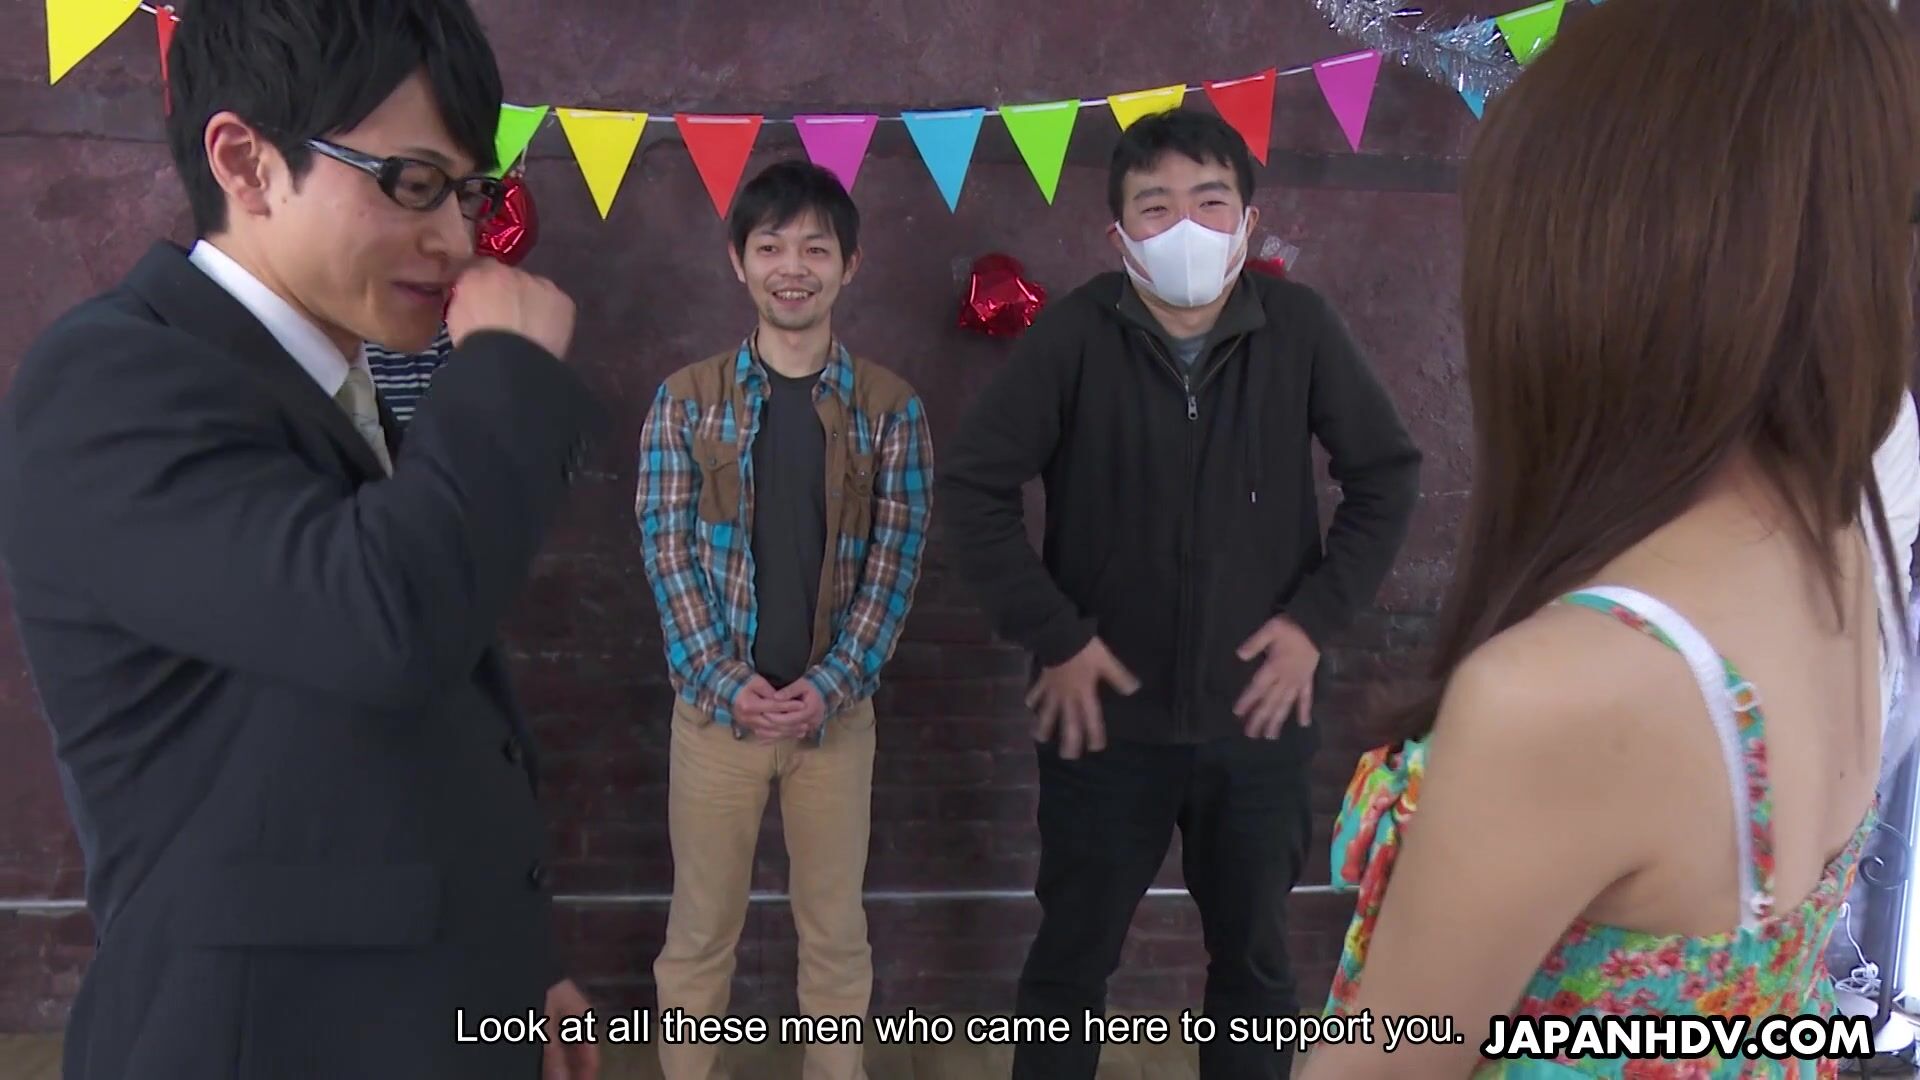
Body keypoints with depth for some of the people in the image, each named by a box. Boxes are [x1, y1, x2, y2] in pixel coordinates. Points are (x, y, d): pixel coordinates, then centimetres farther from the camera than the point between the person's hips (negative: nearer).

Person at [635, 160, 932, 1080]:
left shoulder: (891, 408, 0)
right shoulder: (686, 399, -1)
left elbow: (895, 561, -3)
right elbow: (667, 551, -4)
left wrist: (829, 686, -12)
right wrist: (728, 681, -13)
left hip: (836, 709, 1)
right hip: (716, 705, 0)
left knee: (835, 929, 14)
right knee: (699, 930, 12)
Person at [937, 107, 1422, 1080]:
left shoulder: (1300, 327, -7)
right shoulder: (1074, 334, -12)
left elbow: (1386, 475, 2)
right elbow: (974, 487, -9)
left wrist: (1316, 617, -5)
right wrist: (1053, 638, -11)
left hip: (1257, 713, 2)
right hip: (1108, 713, -1)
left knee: (1255, 956, 20)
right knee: (1072, 956, 15)